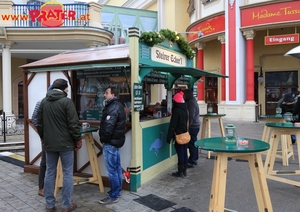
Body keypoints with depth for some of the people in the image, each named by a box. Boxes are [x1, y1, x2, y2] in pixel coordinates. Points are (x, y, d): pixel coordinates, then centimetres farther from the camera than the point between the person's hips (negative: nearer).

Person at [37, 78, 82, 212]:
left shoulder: (44, 101, 7)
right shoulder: (66, 101, -12)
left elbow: (39, 123, 13)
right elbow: (73, 124, -14)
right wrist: (78, 139, -4)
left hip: (49, 143, 5)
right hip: (65, 143, -5)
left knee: (49, 172, 13)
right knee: (67, 173, 5)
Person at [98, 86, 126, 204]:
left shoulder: (113, 107, -18)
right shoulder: (118, 106, 14)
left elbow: (108, 126, -25)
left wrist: (103, 139, -11)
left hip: (110, 142, -11)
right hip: (116, 140, 11)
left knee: (111, 169, -3)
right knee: (117, 167, 17)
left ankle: (113, 196, 5)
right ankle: (117, 191, 28)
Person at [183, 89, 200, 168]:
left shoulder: (191, 103, -17)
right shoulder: (192, 101, 15)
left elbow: (191, 116, -22)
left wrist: (188, 126, -20)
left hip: (193, 127, -11)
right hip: (195, 126, 11)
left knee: (191, 144, -6)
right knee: (194, 143, 18)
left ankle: (191, 162, 0)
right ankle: (195, 159, 29)